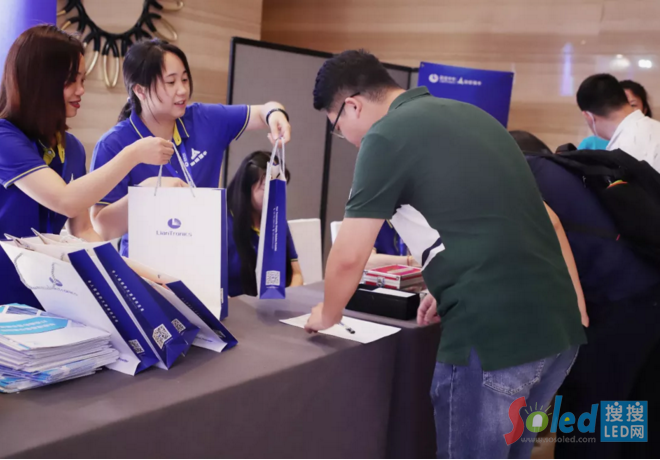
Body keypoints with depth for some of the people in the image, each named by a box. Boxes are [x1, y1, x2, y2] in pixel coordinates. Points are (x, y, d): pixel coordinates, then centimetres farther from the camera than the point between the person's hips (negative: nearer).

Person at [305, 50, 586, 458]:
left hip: (492, 333, -8)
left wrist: (328, 314, 16)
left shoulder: (385, 137, -5)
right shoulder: (470, 115, 19)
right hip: (558, 324, 8)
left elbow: (349, 256, -3)